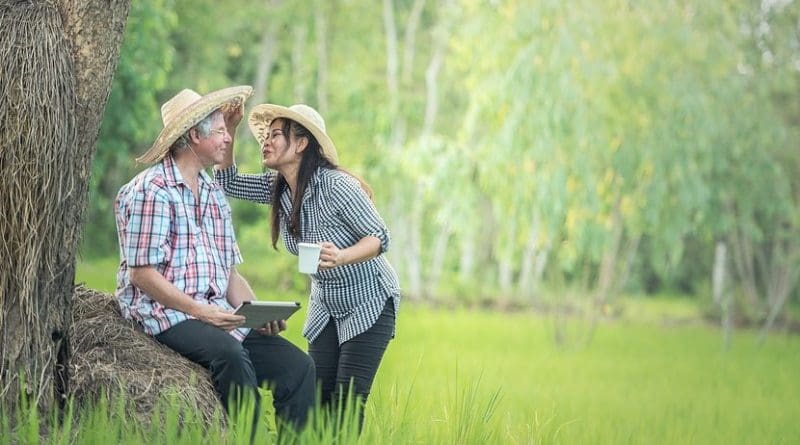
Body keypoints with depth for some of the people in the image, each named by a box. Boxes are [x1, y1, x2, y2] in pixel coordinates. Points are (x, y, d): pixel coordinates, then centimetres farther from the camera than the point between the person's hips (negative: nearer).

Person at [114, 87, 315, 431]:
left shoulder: (215, 195, 19)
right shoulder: (152, 190, -6)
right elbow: (142, 274, -12)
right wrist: (198, 311, -19)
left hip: (219, 317, 8)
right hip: (166, 315, -8)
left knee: (297, 365, -11)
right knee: (232, 355, -35)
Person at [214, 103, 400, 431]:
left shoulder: (336, 186, -25)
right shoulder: (277, 187, -3)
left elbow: (379, 237, -24)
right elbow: (228, 183, 2)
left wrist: (342, 257, -43)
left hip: (369, 303, -7)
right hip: (326, 305, 7)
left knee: (346, 404, -14)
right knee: (318, 400, 0)